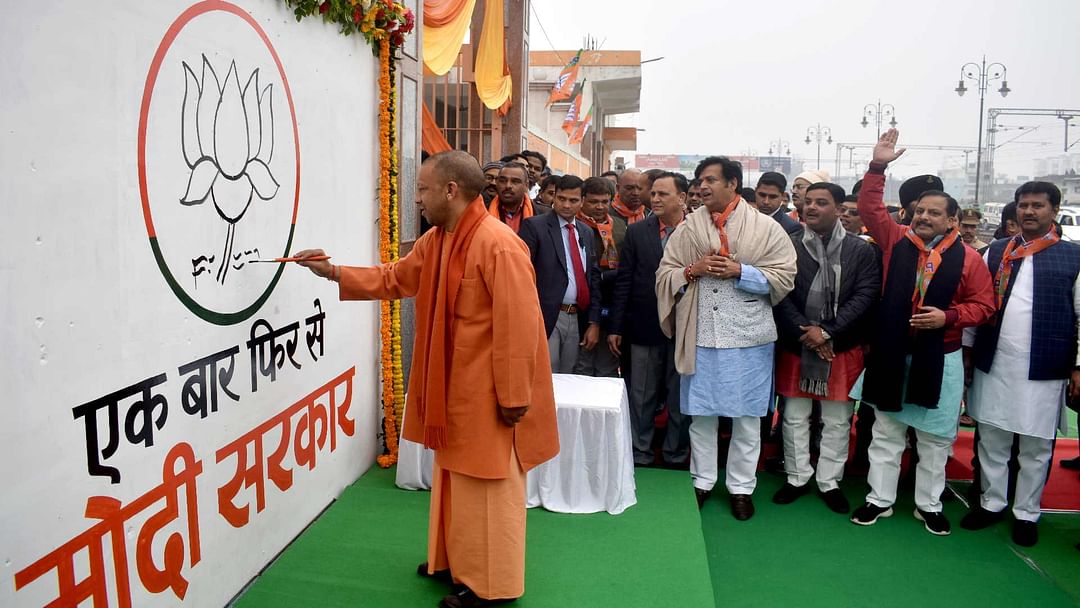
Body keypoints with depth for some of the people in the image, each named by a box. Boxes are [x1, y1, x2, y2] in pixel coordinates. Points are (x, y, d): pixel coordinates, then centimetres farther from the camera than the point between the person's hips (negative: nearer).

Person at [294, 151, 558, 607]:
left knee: (487, 488, 5)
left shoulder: (498, 245, -23)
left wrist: (513, 397, -21)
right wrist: (333, 273, 12)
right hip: (452, 385, 9)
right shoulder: (434, 241, 6)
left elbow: (518, 326, -24)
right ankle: (455, 560, 39)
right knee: (454, 478, 21)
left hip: (487, 393, -9)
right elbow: (394, 280, 19)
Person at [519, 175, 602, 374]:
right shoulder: (534, 226, -3)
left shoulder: (586, 232, 14)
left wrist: (594, 322, 7)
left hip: (578, 319, 5)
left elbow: (594, 277, 14)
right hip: (546, 318, -5)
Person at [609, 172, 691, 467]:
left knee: (680, 398, 11)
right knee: (641, 397, 10)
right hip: (644, 328, 1)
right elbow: (623, 282, 1)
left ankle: (675, 457, 27)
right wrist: (616, 328, -1)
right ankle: (639, 456, 23)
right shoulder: (637, 232, 2)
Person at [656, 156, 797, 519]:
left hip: (748, 337, -1)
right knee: (701, 413, 11)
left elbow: (785, 276, -4)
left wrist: (740, 271, -15)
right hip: (699, 336, 2)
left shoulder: (766, 227, 0)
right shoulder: (688, 228, 7)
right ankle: (702, 480, 28)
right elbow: (664, 275, 7)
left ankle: (741, 486, 24)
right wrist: (693, 270, -12)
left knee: (746, 417, 8)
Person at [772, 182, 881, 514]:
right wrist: (805, 332, -14)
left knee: (838, 420, 8)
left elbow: (865, 296, -6)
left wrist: (827, 332, -14)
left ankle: (830, 481, 24)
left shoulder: (860, 250, 0)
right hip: (796, 346, 1)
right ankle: (797, 477, 25)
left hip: (843, 348, 0)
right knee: (795, 417, 10)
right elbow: (780, 295, -3)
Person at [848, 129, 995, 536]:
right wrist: (878, 167, -7)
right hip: (892, 356, 1)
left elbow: (983, 305, 0)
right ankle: (880, 499, 24)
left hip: (939, 360, -1)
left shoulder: (967, 258, -3)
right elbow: (870, 209, 2)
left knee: (935, 439, 10)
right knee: (886, 433, 11)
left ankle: (928, 505, 27)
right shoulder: (896, 240, 1)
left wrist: (948, 317, -17)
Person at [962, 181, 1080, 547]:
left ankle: (1027, 513, 24)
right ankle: (992, 503, 27)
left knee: (1036, 446, 9)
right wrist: (967, 350, 5)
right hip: (993, 366, 2)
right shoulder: (995, 252, 7)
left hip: (1044, 370, -2)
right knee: (991, 438, 12)